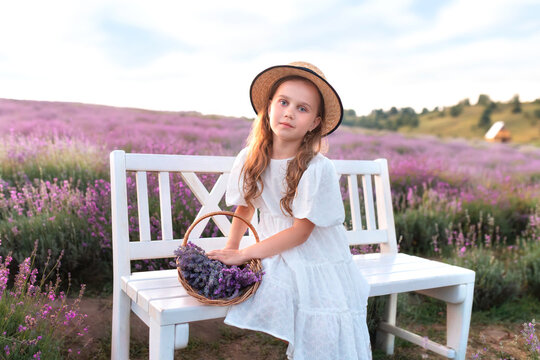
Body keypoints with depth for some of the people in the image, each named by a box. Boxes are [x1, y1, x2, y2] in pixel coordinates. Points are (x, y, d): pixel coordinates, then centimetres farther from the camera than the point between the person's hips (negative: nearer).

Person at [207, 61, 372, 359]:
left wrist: (244, 254, -16)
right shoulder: (250, 159, -4)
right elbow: (244, 207, 11)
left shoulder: (318, 169, -18)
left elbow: (300, 232, -16)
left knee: (324, 335, -17)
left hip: (318, 262, -3)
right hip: (273, 255, 3)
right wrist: (228, 250, 2)